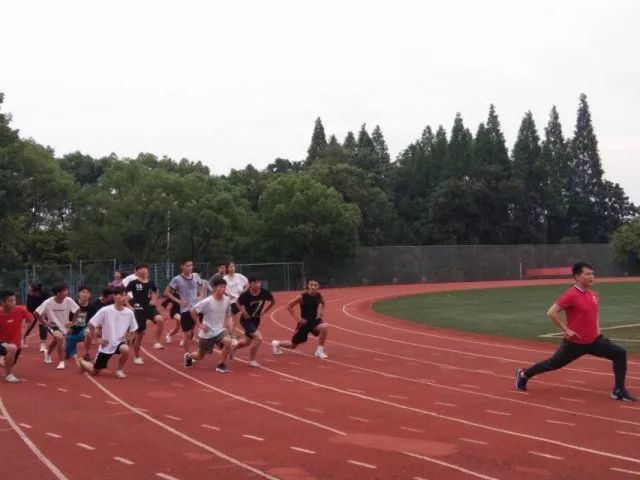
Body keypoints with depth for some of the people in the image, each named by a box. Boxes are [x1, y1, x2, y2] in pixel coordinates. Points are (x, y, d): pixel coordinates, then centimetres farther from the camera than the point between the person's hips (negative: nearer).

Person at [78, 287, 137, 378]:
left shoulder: (129, 312, -8)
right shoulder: (105, 310, -15)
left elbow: (132, 328, 9)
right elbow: (91, 324, -8)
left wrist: (126, 335, -8)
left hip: (120, 342, 1)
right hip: (106, 345, -1)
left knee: (125, 349, -37)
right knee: (94, 372, 7)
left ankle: (120, 370, -7)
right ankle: (82, 362, 43)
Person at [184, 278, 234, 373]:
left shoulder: (226, 301, -5)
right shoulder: (207, 302, -19)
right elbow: (192, 311, -13)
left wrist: (227, 322, 1)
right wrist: (200, 324, -12)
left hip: (220, 330, 3)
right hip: (206, 333, -3)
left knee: (228, 341, -30)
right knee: (200, 356, 11)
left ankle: (222, 365, -9)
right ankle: (188, 356, 49)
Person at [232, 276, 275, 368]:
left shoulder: (265, 293, -17)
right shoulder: (245, 295, -26)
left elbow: (273, 301, 3)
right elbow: (238, 303, -4)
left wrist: (264, 310, -3)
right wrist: (242, 310, -19)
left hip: (256, 319, 6)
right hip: (246, 319, -6)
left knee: (248, 340, 22)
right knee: (258, 337, -21)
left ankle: (234, 347, 54)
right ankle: (251, 361, -1)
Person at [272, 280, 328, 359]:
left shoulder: (319, 296, -6)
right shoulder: (302, 297, -17)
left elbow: (322, 304, 20)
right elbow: (289, 306, -6)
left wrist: (321, 312, 1)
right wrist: (297, 318, -10)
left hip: (315, 320, 2)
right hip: (304, 322, -2)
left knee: (324, 327, -34)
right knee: (293, 345, 9)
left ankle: (320, 351, -14)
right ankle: (277, 343, 42)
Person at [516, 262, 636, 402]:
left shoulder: (593, 294, 5)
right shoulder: (571, 295, -21)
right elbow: (551, 313, -22)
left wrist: (597, 329, 12)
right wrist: (565, 329, -19)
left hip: (594, 340, 7)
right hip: (574, 342, -6)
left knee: (620, 354, -8)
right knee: (553, 364, 10)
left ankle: (619, 391, -2)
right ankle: (523, 374, 34)